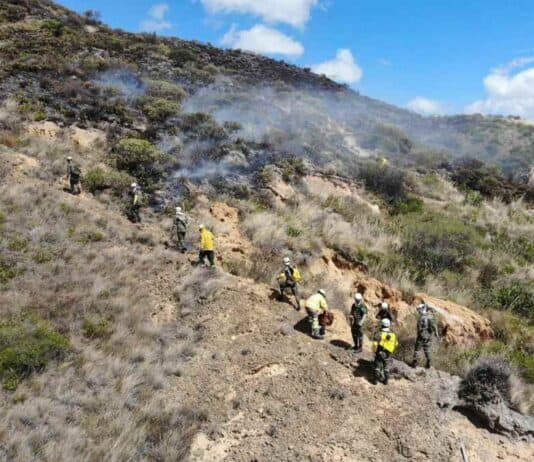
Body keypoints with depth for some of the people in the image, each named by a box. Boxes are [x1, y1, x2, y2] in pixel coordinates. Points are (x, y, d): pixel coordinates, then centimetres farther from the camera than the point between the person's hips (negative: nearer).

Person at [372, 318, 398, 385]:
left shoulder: (379, 334, -21)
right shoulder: (393, 335, -7)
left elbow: (375, 344, -25)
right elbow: (396, 344, 7)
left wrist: (374, 351, -8)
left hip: (379, 354, -3)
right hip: (388, 355, 3)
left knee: (378, 366, 15)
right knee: (386, 367, 20)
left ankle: (377, 379, 23)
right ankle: (386, 380, 30)